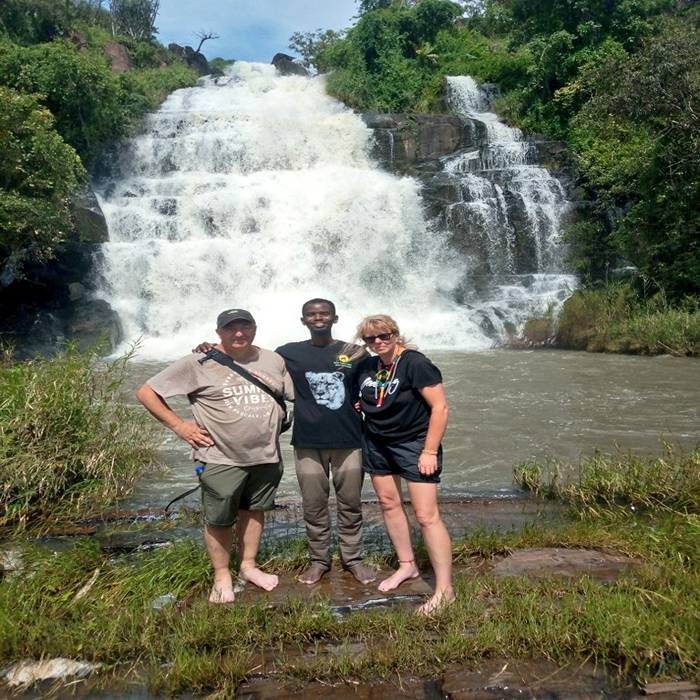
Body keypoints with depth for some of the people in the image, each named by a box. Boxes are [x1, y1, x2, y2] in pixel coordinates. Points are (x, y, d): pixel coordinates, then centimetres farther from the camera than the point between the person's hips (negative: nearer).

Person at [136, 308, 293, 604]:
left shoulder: (273, 361, 3)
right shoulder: (199, 364, -10)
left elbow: (296, 394, 16)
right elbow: (146, 393, -8)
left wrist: (276, 421, 2)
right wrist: (179, 426, -11)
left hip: (266, 456, 4)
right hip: (221, 459, -4)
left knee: (254, 510, 18)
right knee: (219, 520, 9)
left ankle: (248, 566, 38)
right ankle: (222, 576, 31)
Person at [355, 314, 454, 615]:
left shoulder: (415, 363, -17)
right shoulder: (366, 366, 3)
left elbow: (440, 407, -19)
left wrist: (430, 451, -20)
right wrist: (361, 406, 1)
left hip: (413, 444, -7)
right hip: (377, 444, 7)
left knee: (426, 515, -8)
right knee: (389, 503, 15)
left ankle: (444, 589, 1)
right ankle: (407, 565, 33)